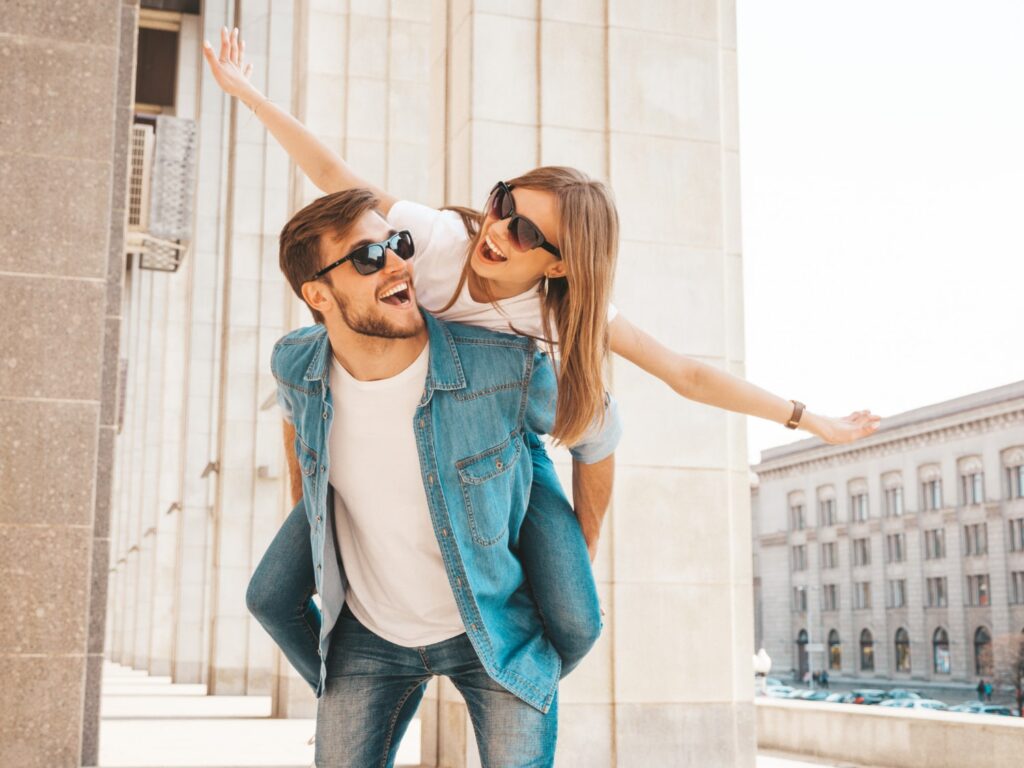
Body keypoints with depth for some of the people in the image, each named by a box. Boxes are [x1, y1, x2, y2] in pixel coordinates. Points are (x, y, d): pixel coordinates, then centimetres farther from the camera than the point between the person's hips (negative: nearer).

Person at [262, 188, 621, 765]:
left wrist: (582, 550, 8)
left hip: (497, 627, -3)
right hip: (369, 632, 3)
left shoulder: (511, 369, -27)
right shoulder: (296, 367, -15)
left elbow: (598, 435, -6)